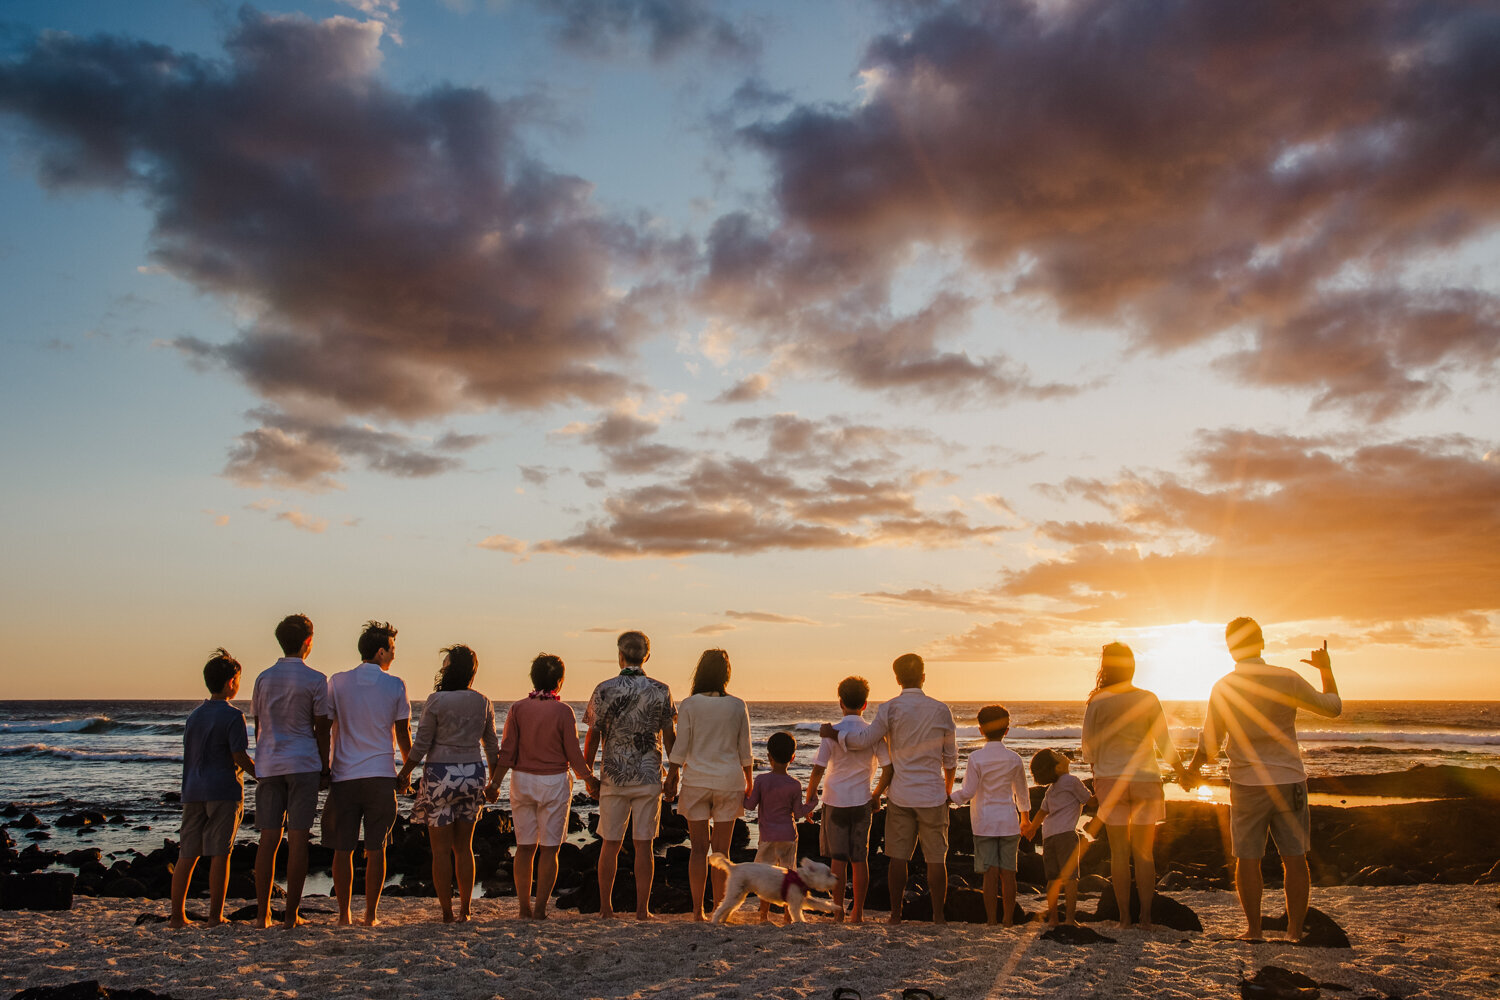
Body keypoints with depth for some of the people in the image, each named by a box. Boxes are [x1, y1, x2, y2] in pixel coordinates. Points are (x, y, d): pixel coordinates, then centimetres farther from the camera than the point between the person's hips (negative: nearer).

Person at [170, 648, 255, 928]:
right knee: (219, 854, -2)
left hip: (193, 791, 6)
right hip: (223, 790, -6)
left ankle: (177, 914, 11)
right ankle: (215, 915, 1)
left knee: (187, 855, 8)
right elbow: (240, 757, -11)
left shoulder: (194, 715, 13)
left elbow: (188, 754, 18)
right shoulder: (232, 716, -8)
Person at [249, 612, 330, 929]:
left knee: (268, 839, 7)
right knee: (298, 839, -1)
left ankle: (262, 913, 8)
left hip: (268, 766, 4)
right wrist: (325, 769, 4)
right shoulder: (315, 680, -5)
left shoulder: (264, 678, 8)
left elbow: (258, 726, 14)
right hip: (303, 764, -4)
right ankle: (291, 914, 1)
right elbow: (321, 729, -4)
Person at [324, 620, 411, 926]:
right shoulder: (395, 686, -1)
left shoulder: (337, 682, 3)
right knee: (375, 848, 4)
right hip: (381, 775, -1)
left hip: (344, 775, 1)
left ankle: (344, 913, 13)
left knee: (343, 849, 8)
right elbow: (403, 735, 4)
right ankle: (370, 914, 7)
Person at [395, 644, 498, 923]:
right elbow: (492, 746, 10)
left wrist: (403, 774, 4)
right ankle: (464, 911, 15)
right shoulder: (483, 703, 3)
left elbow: (421, 745, -9)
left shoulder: (436, 700, -11)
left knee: (441, 849, 5)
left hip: (440, 776, -4)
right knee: (464, 847, 13)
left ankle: (447, 912, 7)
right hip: (472, 775, 4)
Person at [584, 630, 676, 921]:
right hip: (649, 777, 0)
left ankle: (606, 908, 13)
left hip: (613, 777, 0)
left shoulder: (604, 690, -5)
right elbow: (669, 737, 1)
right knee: (644, 845, 5)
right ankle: (642, 909, 7)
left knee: (610, 844, 8)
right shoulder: (660, 691, -3)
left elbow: (593, 736, -2)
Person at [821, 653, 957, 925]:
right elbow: (951, 756, 6)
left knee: (898, 856, 6)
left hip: (901, 795, 0)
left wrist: (832, 733, 1)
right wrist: (948, 789, 20)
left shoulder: (890, 709, -7)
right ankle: (938, 915, 11)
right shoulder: (940, 710, -1)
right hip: (933, 795, 0)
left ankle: (896, 913, 12)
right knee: (936, 857, 7)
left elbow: (865, 739, -13)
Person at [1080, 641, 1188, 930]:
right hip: (1145, 779, 0)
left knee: (1119, 853, 7)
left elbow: (1088, 751, -1)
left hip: (1110, 779, 0)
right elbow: (1164, 744, 1)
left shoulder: (1097, 703, -5)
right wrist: (1181, 771, 17)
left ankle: (1124, 917, 7)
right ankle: (1145, 917, 7)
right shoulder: (1148, 700, -5)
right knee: (1144, 853, 8)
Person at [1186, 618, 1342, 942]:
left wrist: (1193, 769, 19)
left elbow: (1209, 745, 0)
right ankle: (1295, 930, 11)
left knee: (1247, 859, 7)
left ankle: (1253, 929, 12)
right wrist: (1326, 669, 23)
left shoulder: (1223, 688, -5)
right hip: (1289, 781, 0)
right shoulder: (1286, 679, -6)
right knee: (1295, 858, 8)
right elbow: (1333, 707, 8)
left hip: (1246, 784, 0)